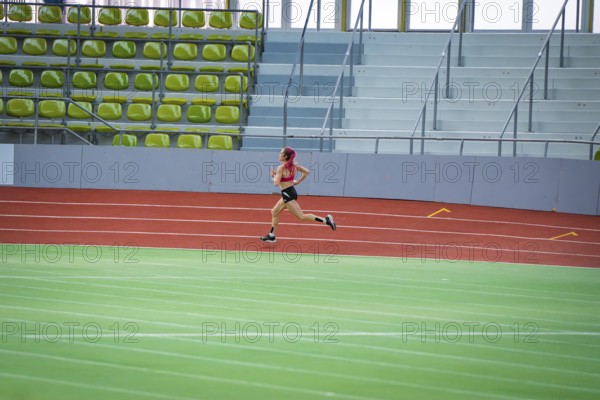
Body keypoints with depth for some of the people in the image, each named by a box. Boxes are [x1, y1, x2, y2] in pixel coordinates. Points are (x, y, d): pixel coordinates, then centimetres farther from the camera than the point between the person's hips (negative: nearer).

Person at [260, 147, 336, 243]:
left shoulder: (281, 168, -18)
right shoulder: (294, 165, 5)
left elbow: (276, 183, -25)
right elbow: (307, 172, 9)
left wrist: (273, 175, -6)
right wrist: (298, 181, 14)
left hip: (287, 194, -10)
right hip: (291, 191, 10)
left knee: (301, 216, -8)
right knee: (274, 212, 20)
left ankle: (325, 220, -17)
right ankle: (271, 236, 25)